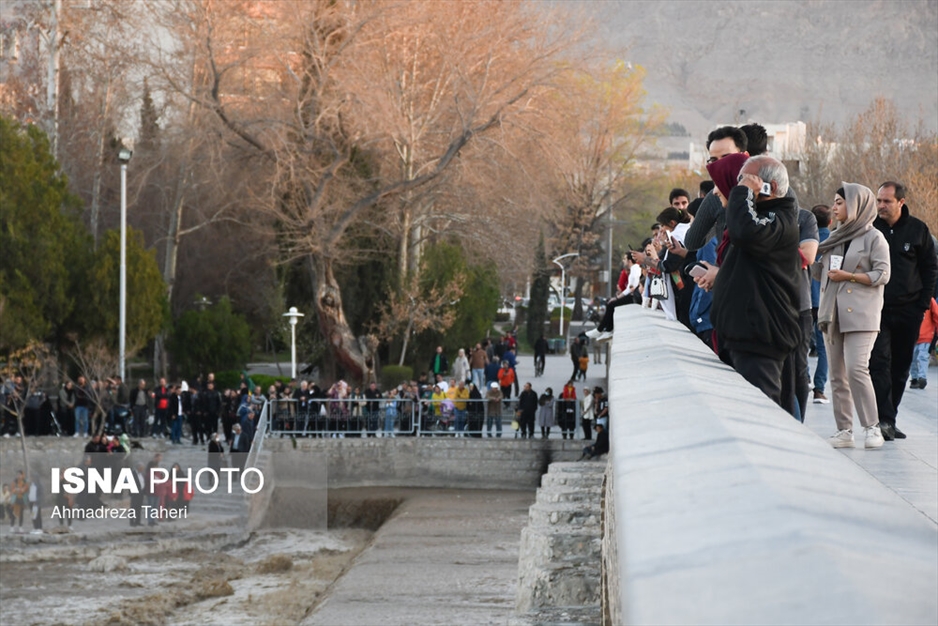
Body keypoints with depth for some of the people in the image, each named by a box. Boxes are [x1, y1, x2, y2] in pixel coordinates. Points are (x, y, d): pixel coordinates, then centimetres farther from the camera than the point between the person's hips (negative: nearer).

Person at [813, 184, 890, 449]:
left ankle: (872, 427, -12)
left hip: (860, 313, -7)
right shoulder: (835, 237, 19)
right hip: (832, 313, 7)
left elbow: (883, 275, -8)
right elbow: (820, 271, 22)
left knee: (856, 368, -17)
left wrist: (849, 276, -13)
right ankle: (844, 430, 7)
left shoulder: (873, 238, -2)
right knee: (837, 374, 4)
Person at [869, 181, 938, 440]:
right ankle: (884, 419, -20)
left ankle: (889, 420, 17)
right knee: (879, 363, -15)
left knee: (901, 367, 8)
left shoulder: (917, 229, 3)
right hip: (877, 310, -2)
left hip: (908, 310, 2)